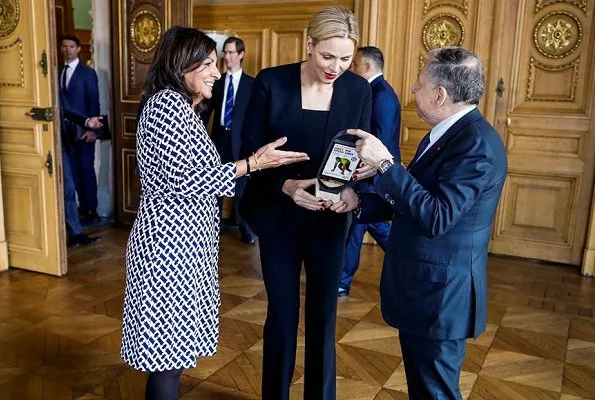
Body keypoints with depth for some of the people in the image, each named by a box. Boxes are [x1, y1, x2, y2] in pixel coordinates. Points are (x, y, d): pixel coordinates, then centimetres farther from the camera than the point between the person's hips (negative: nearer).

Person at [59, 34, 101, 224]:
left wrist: (91, 128, -14)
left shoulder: (87, 72, -4)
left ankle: (92, 209, 6)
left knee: (87, 169, -2)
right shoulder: (59, 71, 11)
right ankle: (82, 206, 18)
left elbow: (94, 102, -8)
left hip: (83, 129, -5)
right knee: (74, 169, 9)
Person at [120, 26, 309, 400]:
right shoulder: (168, 102, -15)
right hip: (171, 242, -10)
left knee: (169, 345, 17)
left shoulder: (183, 107, 16)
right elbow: (182, 181, -21)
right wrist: (252, 163, -18)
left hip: (180, 238, 10)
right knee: (169, 346, 0)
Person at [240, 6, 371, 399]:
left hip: (329, 219, 2)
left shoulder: (359, 90, -4)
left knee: (323, 314, 13)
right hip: (279, 216, -1)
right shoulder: (271, 82, -9)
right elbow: (250, 151, -7)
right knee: (282, 313, 10)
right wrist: (286, 185, -24)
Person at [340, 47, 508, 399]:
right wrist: (359, 201, 2)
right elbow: (410, 199, 15)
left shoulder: (477, 142, -22)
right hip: (421, 288, 10)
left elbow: (436, 218, -30)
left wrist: (385, 163, -27)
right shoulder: (448, 133, 9)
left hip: (440, 294, -10)